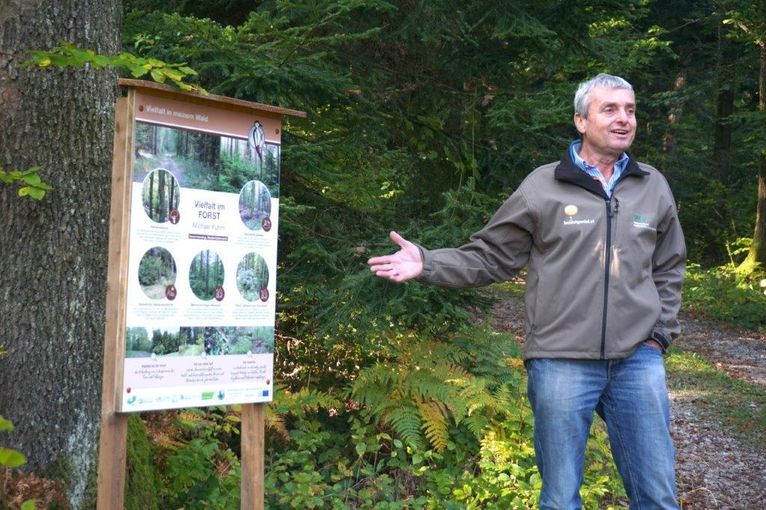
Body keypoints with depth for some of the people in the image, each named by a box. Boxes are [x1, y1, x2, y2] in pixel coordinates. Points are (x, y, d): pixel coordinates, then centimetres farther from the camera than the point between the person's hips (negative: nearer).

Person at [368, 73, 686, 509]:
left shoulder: (654, 187, 9)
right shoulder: (543, 187, -2)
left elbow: (669, 270, 18)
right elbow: (489, 258, 2)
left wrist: (661, 334, 9)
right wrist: (427, 264, -10)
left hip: (638, 361, 3)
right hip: (562, 363, -3)